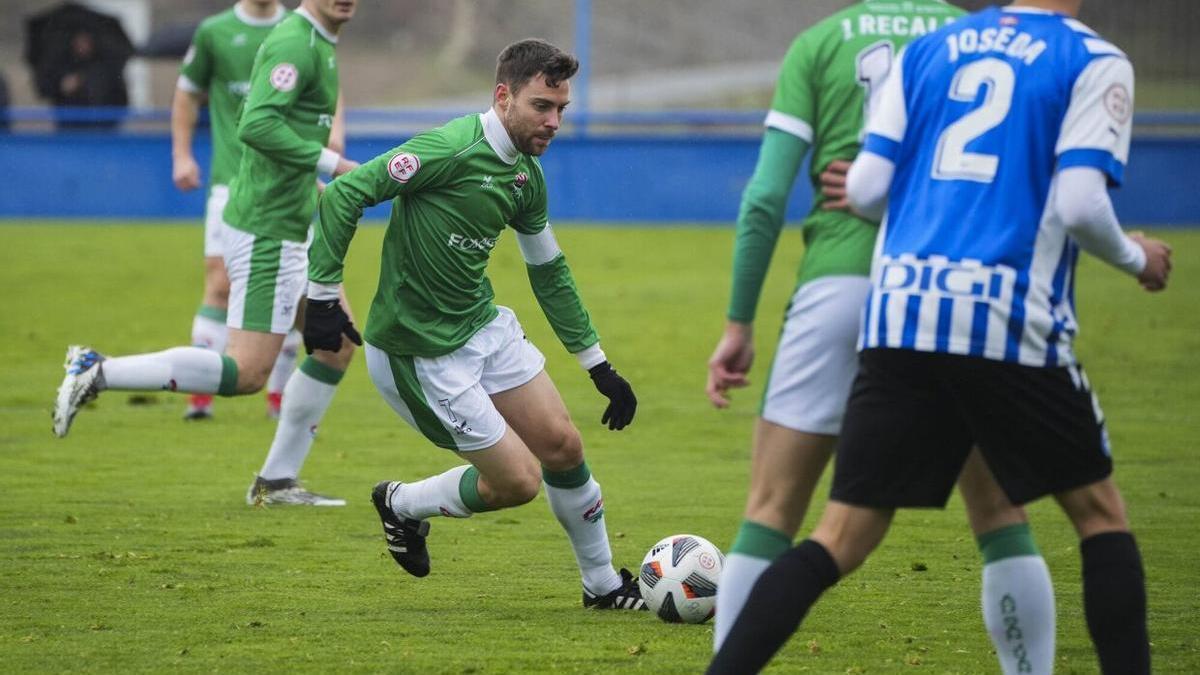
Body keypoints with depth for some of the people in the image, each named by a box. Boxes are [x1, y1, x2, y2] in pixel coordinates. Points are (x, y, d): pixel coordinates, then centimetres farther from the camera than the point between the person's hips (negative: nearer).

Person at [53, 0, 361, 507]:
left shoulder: (315, 45, 15)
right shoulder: (295, 44, -17)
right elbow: (256, 125, -30)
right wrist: (330, 163, -25)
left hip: (291, 232, 11)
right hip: (267, 232, -11)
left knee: (338, 345, 12)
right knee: (247, 373, -12)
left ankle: (277, 481, 16)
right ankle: (97, 373, -8)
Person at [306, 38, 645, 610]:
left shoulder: (526, 178, 6)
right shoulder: (452, 150, -21)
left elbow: (549, 273, 19)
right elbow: (343, 196, -21)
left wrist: (599, 366, 19)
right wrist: (322, 297, -24)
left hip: (484, 326, 8)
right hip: (418, 354, -8)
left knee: (562, 446, 6)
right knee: (518, 481, -5)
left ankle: (603, 584, 25)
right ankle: (402, 505, 21)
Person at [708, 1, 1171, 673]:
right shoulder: (1095, 62, 2)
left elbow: (866, 190, 11)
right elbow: (1077, 204, -8)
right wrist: (1136, 258, 11)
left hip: (899, 320, 4)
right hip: (1009, 327, -4)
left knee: (841, 538, 6)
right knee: (1100, 511, 15)